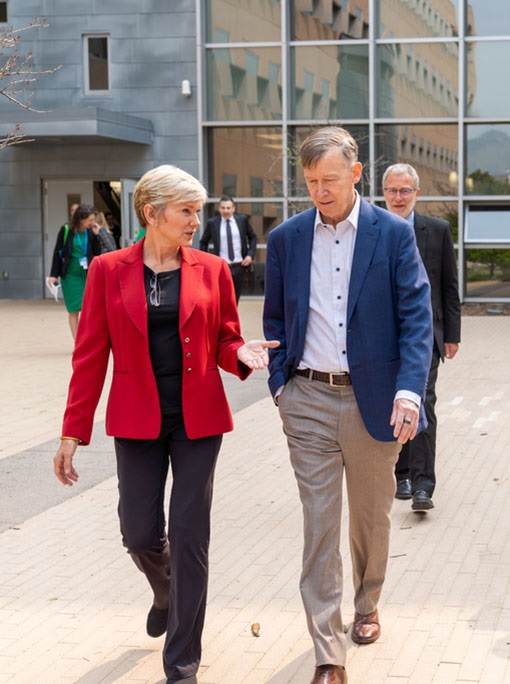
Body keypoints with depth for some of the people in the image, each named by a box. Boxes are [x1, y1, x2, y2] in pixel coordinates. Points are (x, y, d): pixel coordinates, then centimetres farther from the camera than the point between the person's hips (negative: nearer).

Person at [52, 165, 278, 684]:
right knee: (140, 534, 4)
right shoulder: (109, 270, -2)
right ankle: (167, 592, 42)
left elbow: (224, 343, 10)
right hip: (137, 421, 0)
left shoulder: (211, 270, 2)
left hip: (198, 418, 0)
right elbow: (90, 355, -1)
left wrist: (241, 354, -14)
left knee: (189, 537, 0)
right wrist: (73, 431, -3)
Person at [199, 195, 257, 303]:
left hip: (239, 266, 2)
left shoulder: (242, 220, 3)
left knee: (235, 300, 13)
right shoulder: (212, 223, 0)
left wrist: (250, 255, -1)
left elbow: (253, 237, 12)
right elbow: (203, 242, 11)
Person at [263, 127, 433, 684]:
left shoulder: (393, 235, -3)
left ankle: (366, 606, 42)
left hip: (373, 401, -1)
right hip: (309, 401, 1)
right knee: (319, 523, -1)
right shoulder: (286, 238, 4)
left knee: (371, 515, 16)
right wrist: (280, 383, 2)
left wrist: (409, 389, -18)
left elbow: (416, 317, -6)